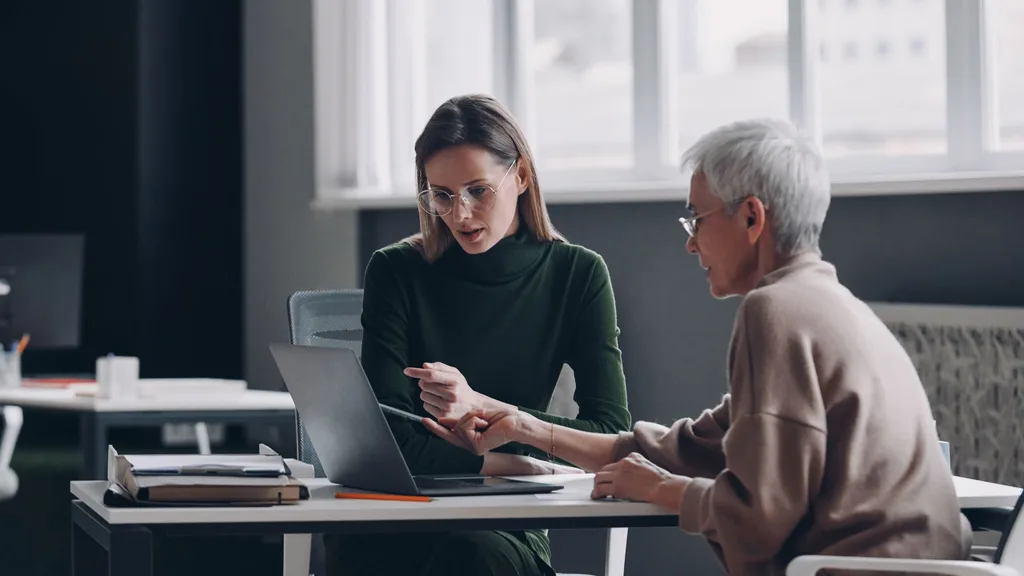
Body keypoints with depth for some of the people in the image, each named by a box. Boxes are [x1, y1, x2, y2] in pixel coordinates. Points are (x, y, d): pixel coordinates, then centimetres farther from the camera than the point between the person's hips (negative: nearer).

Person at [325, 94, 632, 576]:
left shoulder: (577, 275, 4)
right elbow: (391, 440, -8)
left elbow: (612, 436, -5)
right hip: (407, 509, 0)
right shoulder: (396, 272, 1)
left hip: (509, 528, 0)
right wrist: (529, 467, -17)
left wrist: (482, 408, -17)